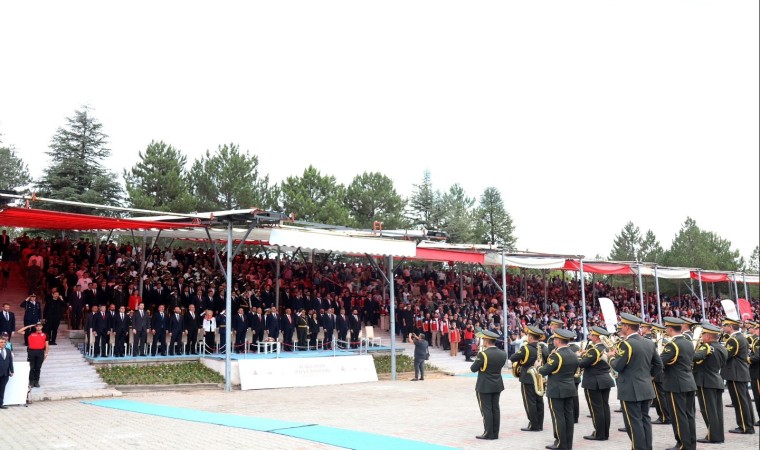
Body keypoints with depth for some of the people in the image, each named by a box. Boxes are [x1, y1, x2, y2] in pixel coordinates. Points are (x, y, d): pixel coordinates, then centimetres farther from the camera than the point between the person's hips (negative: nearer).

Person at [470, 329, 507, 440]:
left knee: (486, 409, 1)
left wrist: (477, 359, 6)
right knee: (495, 408, 11)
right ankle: (495, 433, 15)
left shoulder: (483, 354, -19)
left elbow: (473, 369, -10)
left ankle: (488, 433, 3)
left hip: (484, 386, -6)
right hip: (497, 385, 6)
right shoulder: (503, 354, -1)